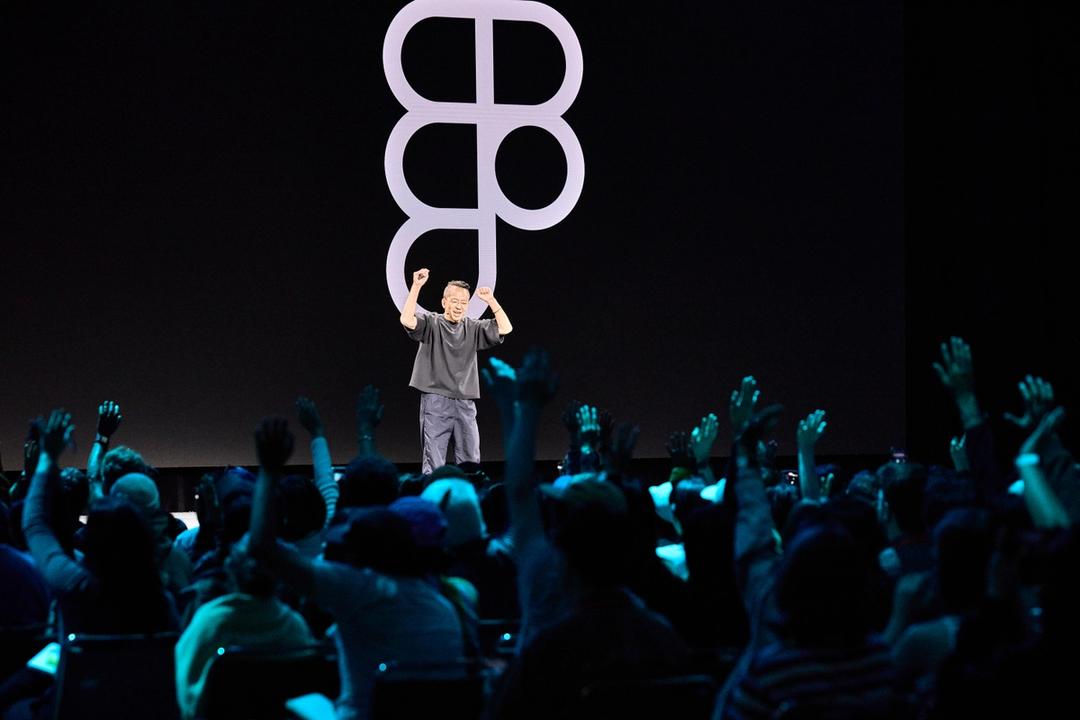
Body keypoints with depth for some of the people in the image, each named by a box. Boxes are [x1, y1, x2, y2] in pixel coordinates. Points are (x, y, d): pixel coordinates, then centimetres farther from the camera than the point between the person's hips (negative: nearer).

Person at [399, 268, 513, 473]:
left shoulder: (472, 328, 11)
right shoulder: (431, 323, 0)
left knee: (470, 462, 6)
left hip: (465, 404, 4)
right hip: (435, 402, -4)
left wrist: (491, 301, -2)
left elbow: (505, 328, 5)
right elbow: (407, 320, -18)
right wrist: (416, 287, -21)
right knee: (434, 462, -4)